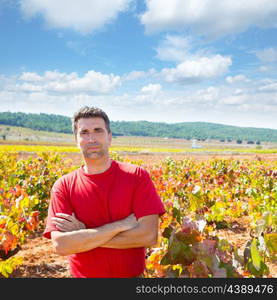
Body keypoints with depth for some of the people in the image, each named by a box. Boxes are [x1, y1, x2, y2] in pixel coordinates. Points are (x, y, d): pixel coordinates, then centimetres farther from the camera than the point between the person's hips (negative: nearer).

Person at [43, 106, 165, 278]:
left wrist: (83, 235, -18)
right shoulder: (63, 186, -9)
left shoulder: (137, 176, -11)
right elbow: (60, 245, -18)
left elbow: (149, 236, -18)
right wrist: (121, 225, -21)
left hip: (132, 274, 0)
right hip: (83, 274, 1)